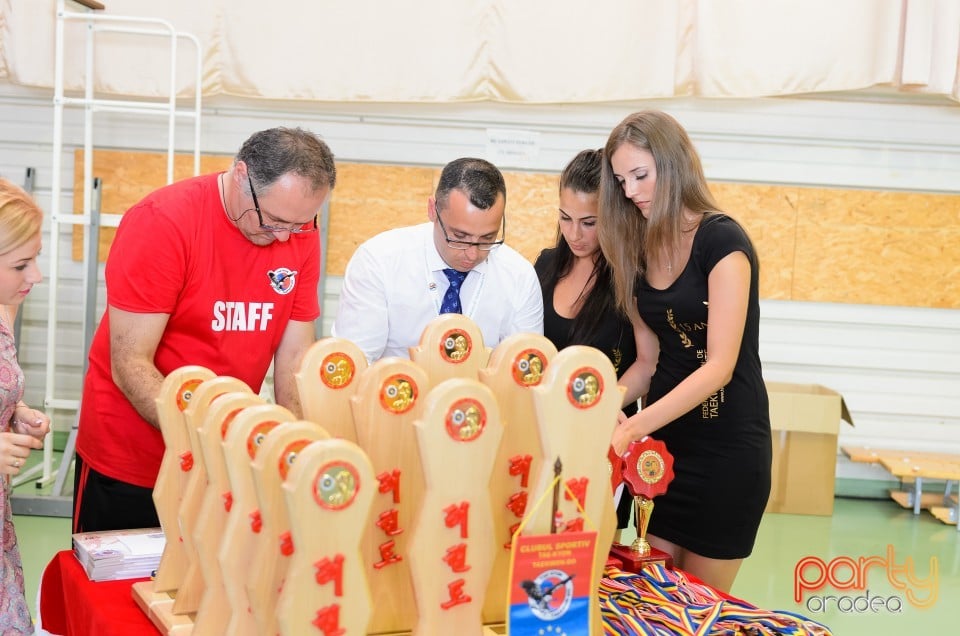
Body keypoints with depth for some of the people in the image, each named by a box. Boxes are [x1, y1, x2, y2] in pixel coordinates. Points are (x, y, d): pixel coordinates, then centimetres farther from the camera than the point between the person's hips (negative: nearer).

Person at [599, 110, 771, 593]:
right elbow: (649, 360, 10)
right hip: (665, 437, 6)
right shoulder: (640, 249, 7)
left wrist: (633, 427, -28)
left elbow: (720, 366, -21)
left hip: (725, 446, -6)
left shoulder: (722, 241, -14)